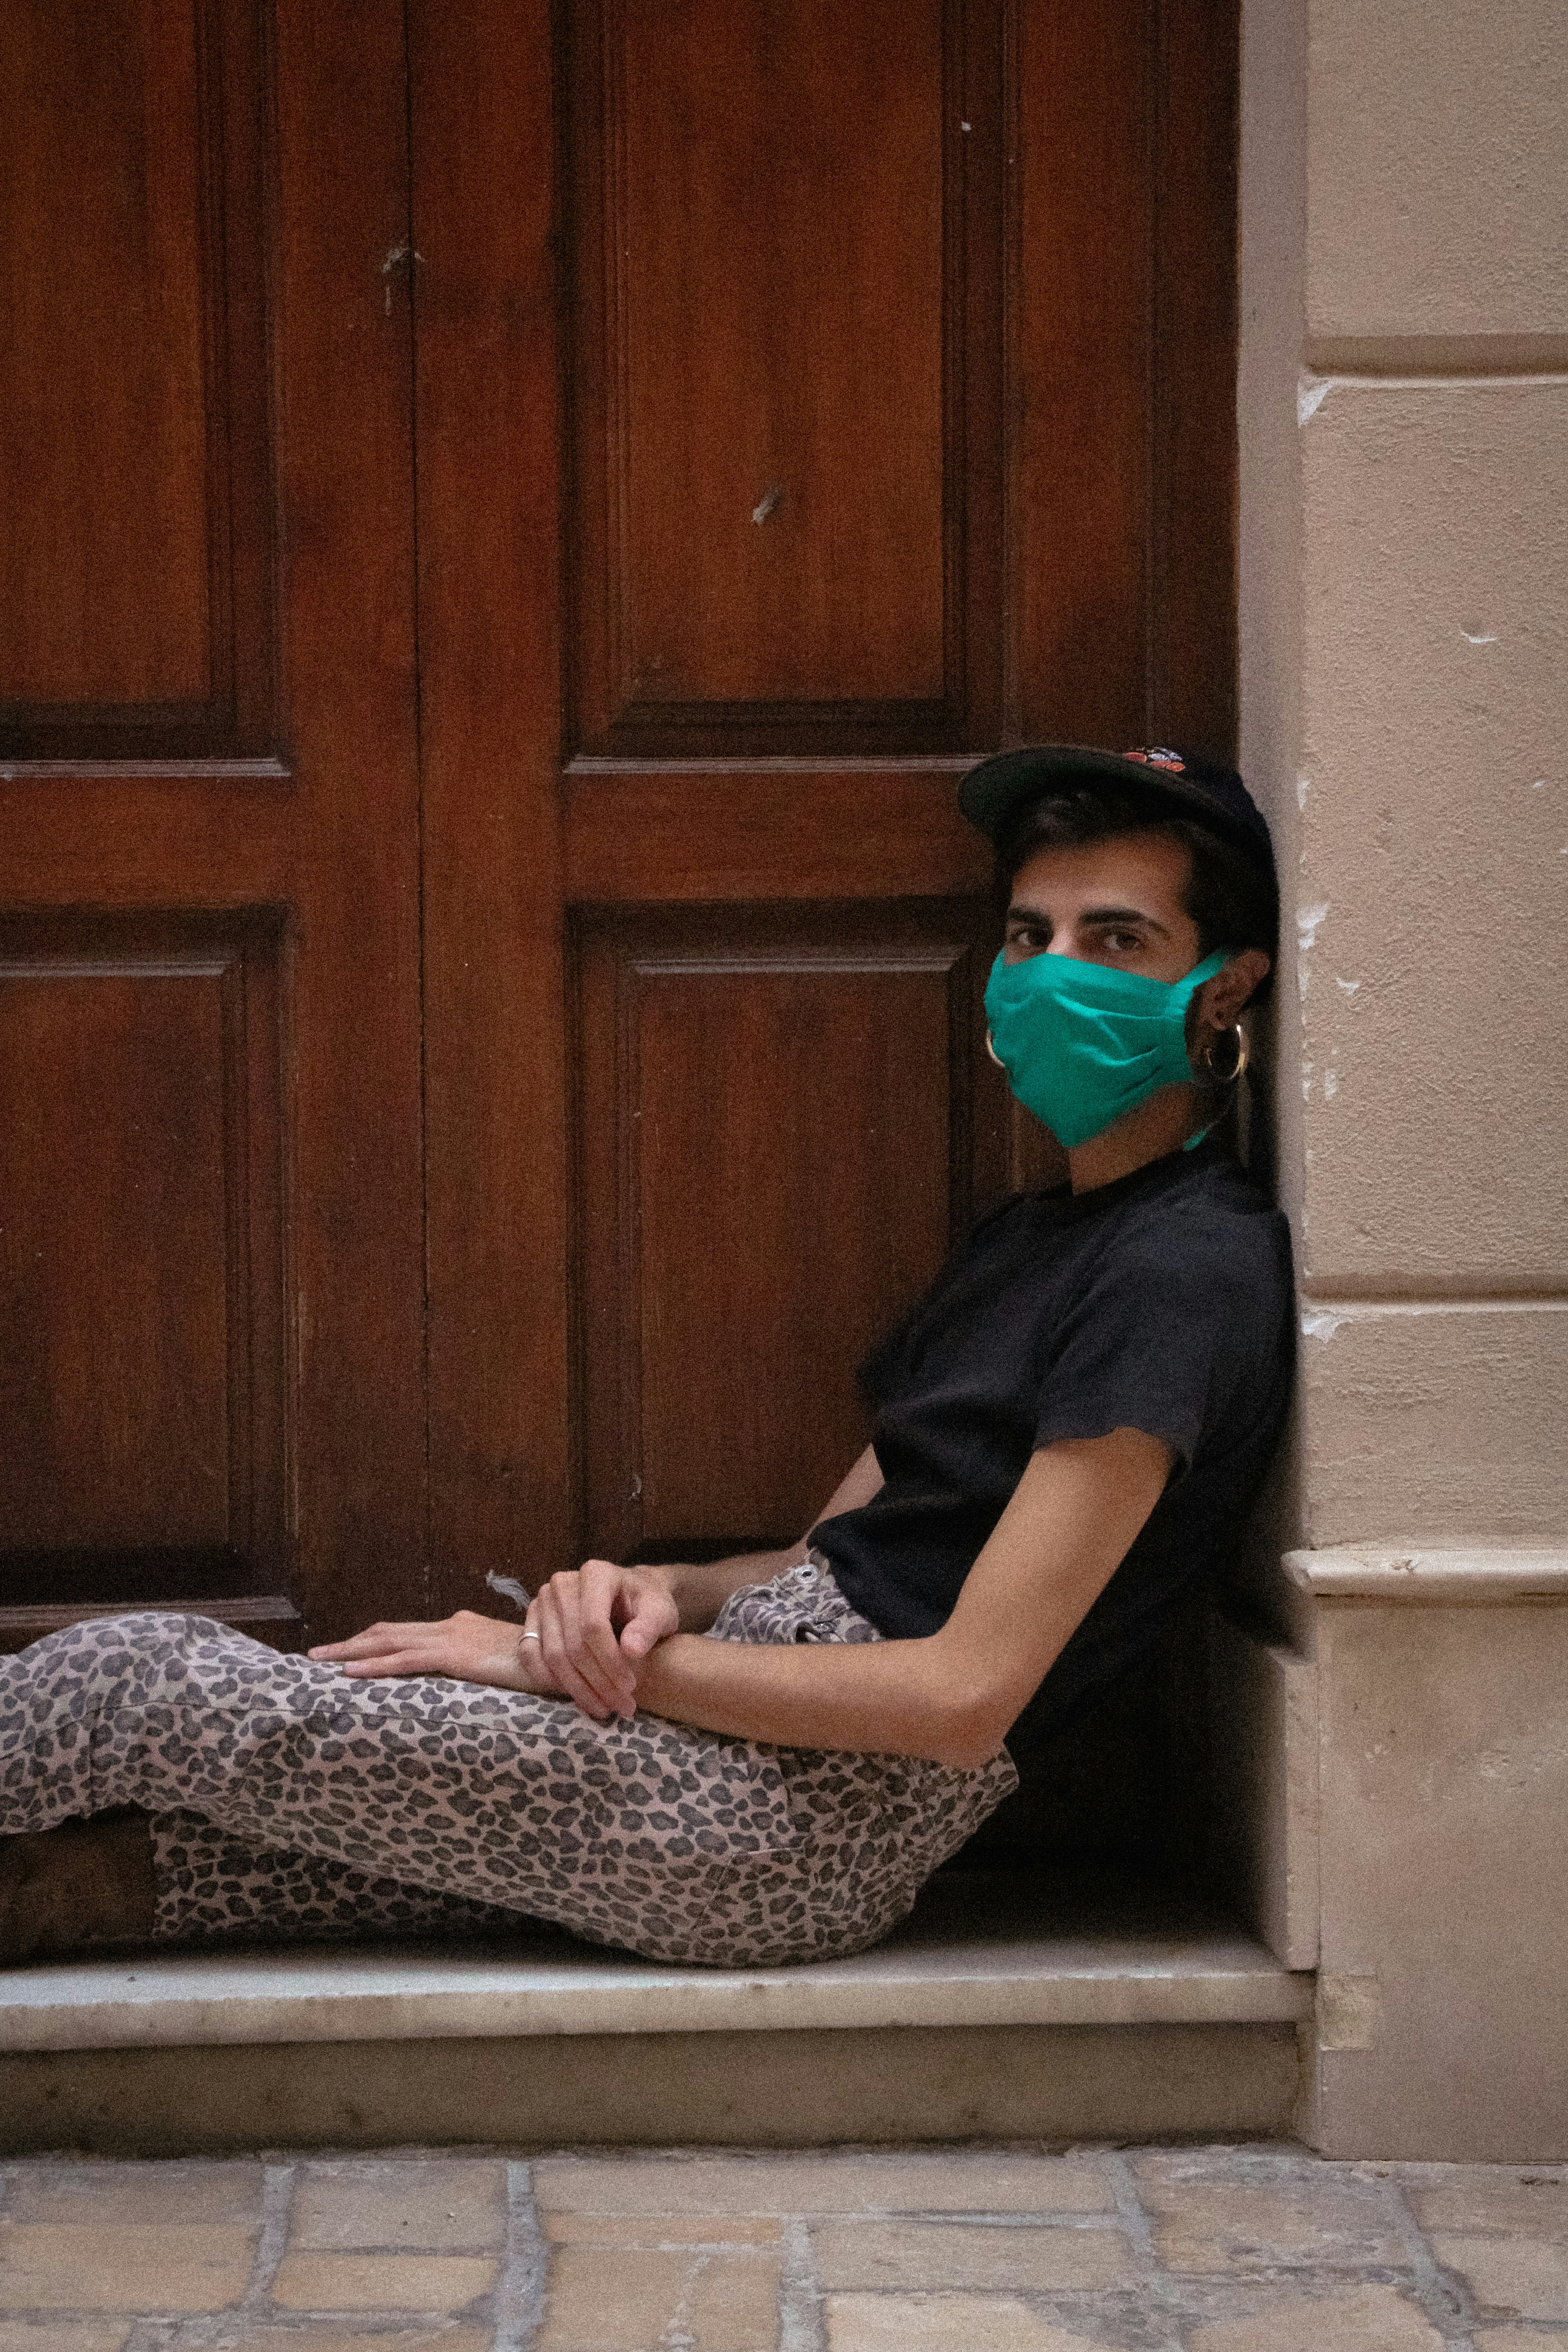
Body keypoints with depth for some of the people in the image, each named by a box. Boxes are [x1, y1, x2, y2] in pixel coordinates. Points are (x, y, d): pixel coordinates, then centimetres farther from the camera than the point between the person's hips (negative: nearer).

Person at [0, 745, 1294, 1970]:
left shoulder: (1186, 1268, -12)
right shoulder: (1029, 1238, 20)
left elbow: (964, 1696, -19)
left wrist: (563, 1662, -13)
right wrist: (661, 1596, -6)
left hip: (808, 1817, -9)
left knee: (137, 1685, -8)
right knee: (178, 1663, 0)